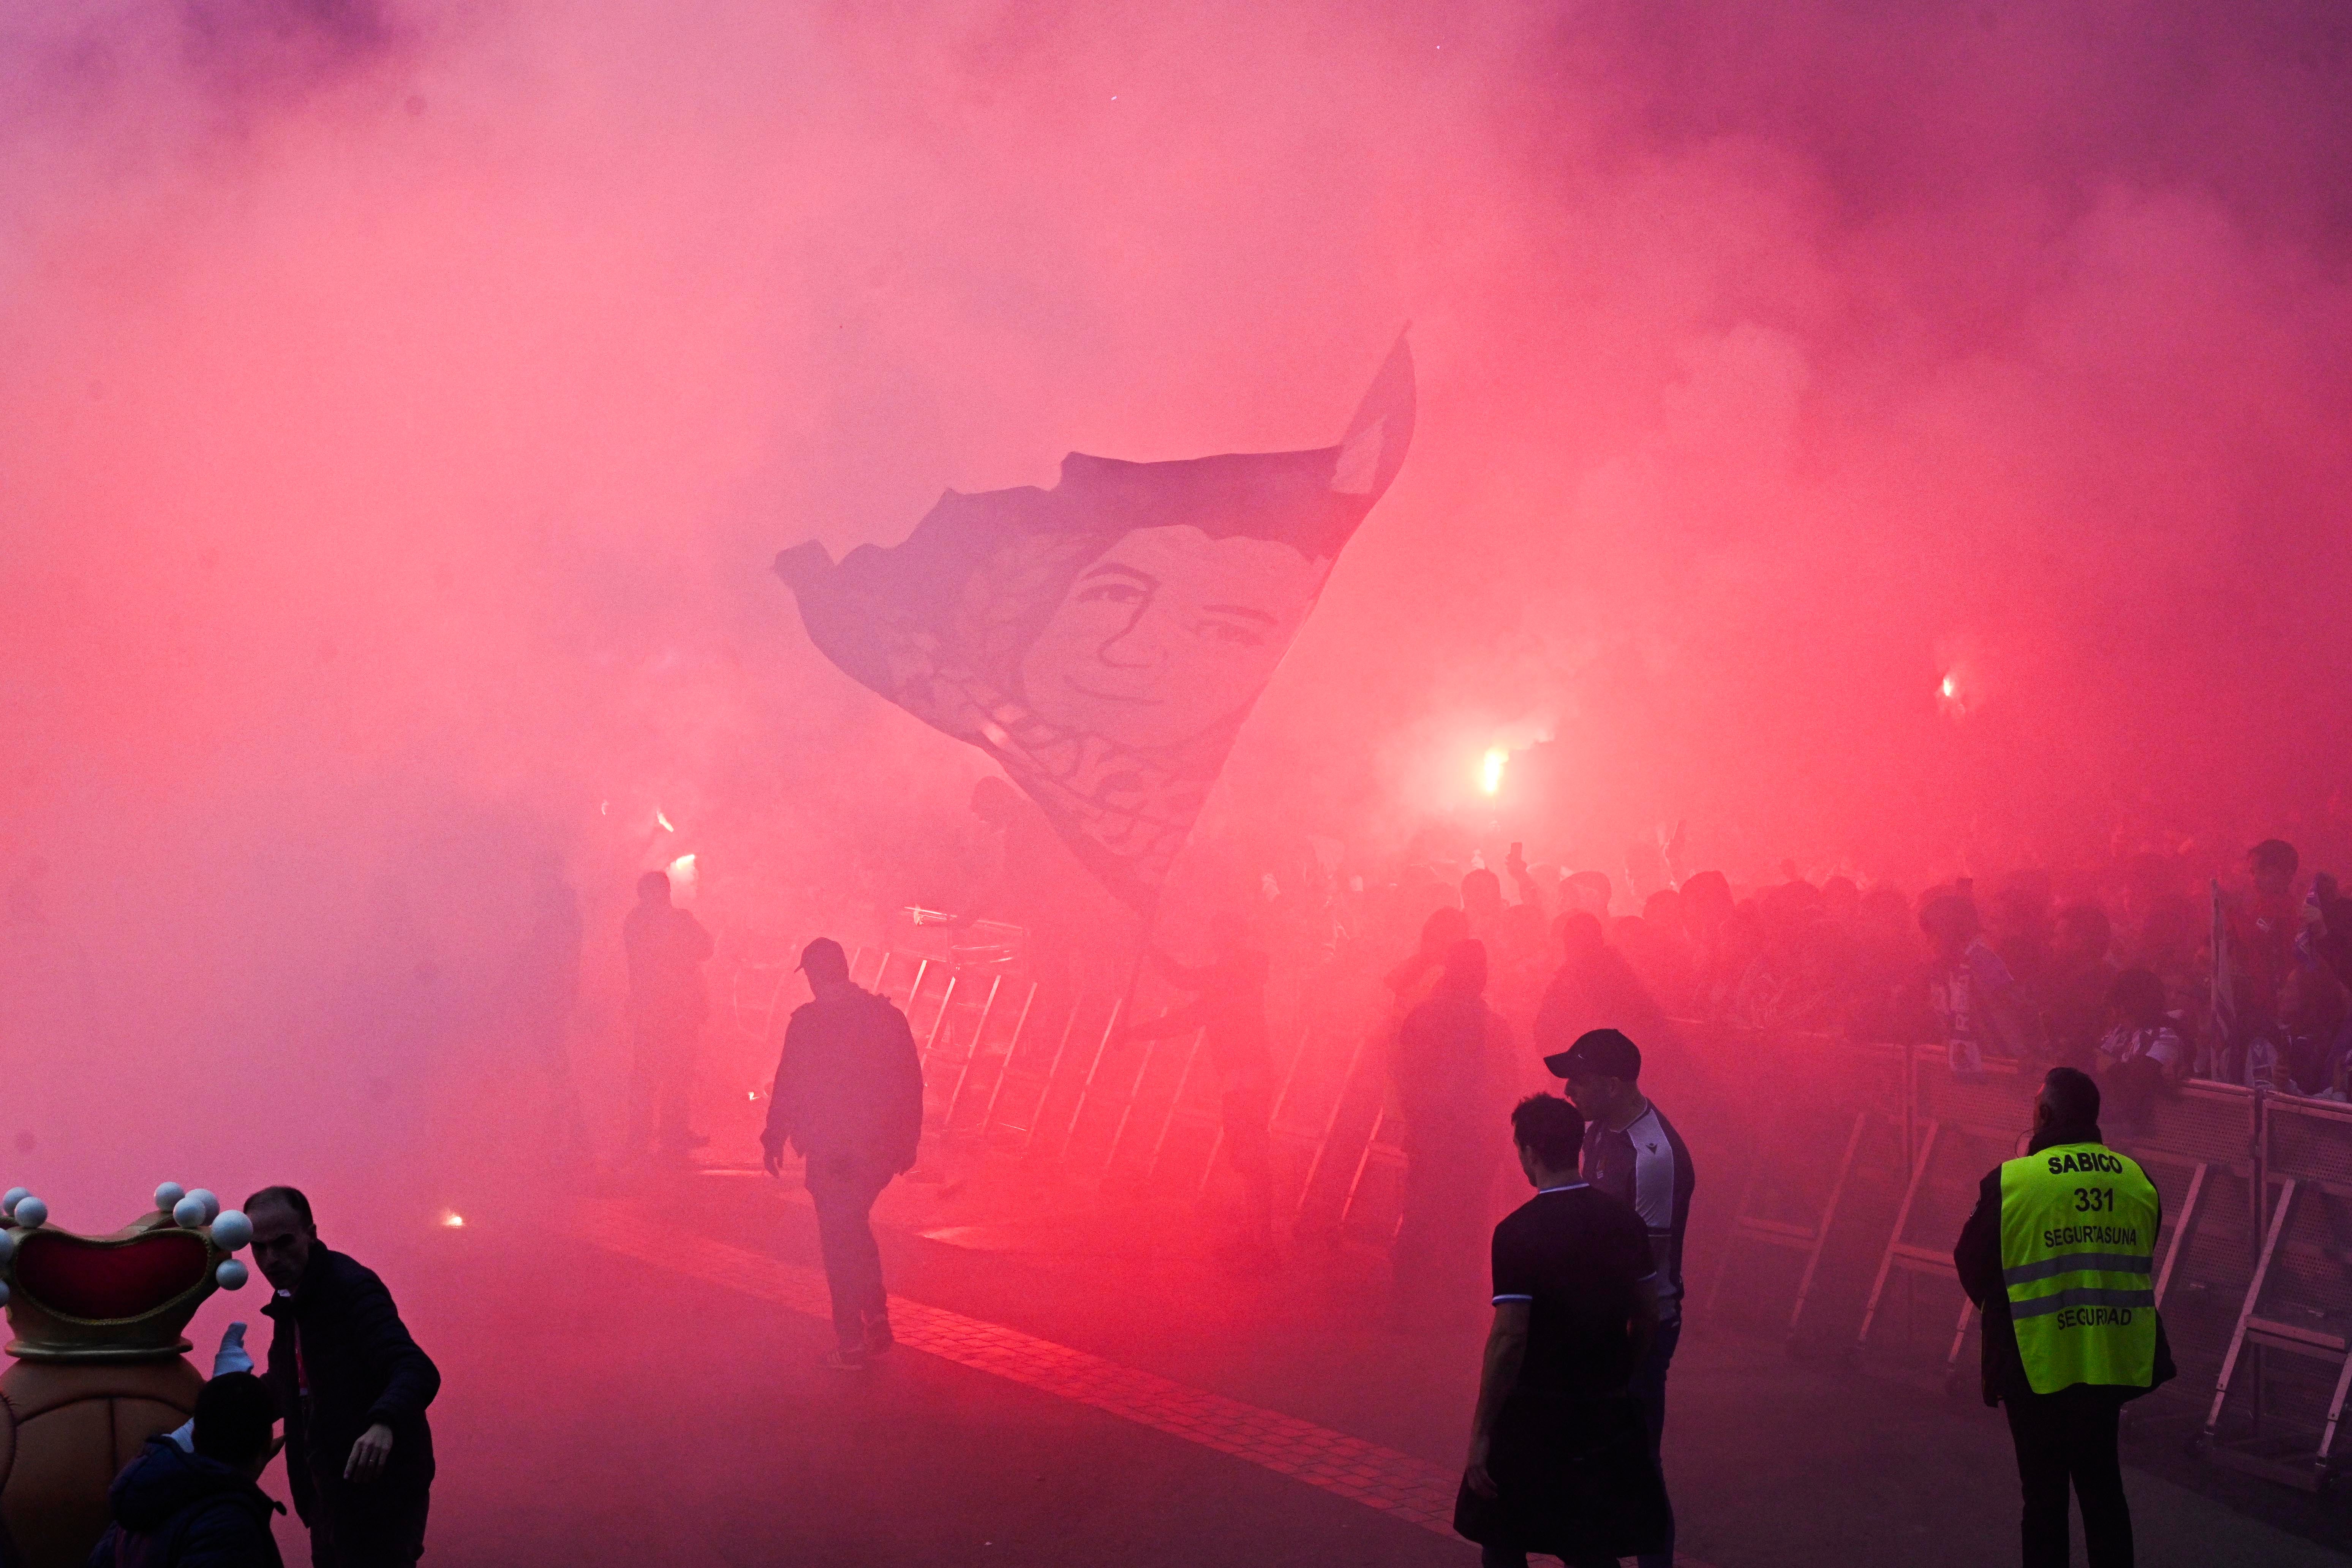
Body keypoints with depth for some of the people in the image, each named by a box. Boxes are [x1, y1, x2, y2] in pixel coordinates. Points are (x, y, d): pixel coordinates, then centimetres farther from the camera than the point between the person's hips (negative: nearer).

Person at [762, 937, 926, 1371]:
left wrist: (775, 1140, 2)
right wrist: (907, 1140, 14)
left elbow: (788, 1086, -9)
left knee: (839, 1241, 5)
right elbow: (912, 1083, 5)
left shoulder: (807, 1022, -11)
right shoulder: (887, 1016, 2)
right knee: (856, 1227, 24)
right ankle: (877, 1321, 19)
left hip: (830, 1151, -5)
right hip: (882, 1149, 5)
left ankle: (851, 1343, 6)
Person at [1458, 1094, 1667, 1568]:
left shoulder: (1517, 1232, -16)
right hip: (1606, 1416, 5)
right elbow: (1648, 1319, 9)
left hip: (1533, 1414, -5)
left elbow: (1509, 1339, -20)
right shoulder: (1623, 1222, 2)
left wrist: (1481, 1433, -16)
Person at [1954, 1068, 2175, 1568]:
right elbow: (2140, 1262, 12)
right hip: (2114, 1363, 4)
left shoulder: (2010, 1182, -13)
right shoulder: (2137, 1180, 0)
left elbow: (1971, 1264, -3)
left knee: (2044, 1494, 6)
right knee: (2103, 1488, 17)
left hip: (2038, 1365, -4)